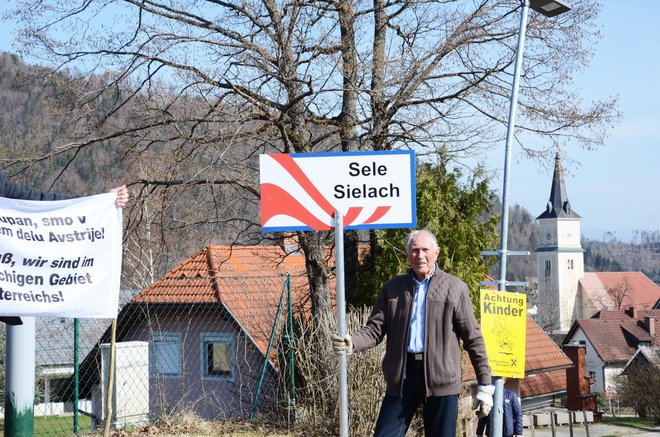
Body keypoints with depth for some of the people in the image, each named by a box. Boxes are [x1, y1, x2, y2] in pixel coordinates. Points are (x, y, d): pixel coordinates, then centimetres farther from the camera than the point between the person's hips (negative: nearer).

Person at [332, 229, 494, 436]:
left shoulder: (455, 288, 5)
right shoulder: (392, 288, 12)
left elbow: (473, 338, 5)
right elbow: (375, 328, 8)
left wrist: (484, 385, 2)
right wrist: (352, 343, -15)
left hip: (441, 378, -2)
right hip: (402, 375, 2)